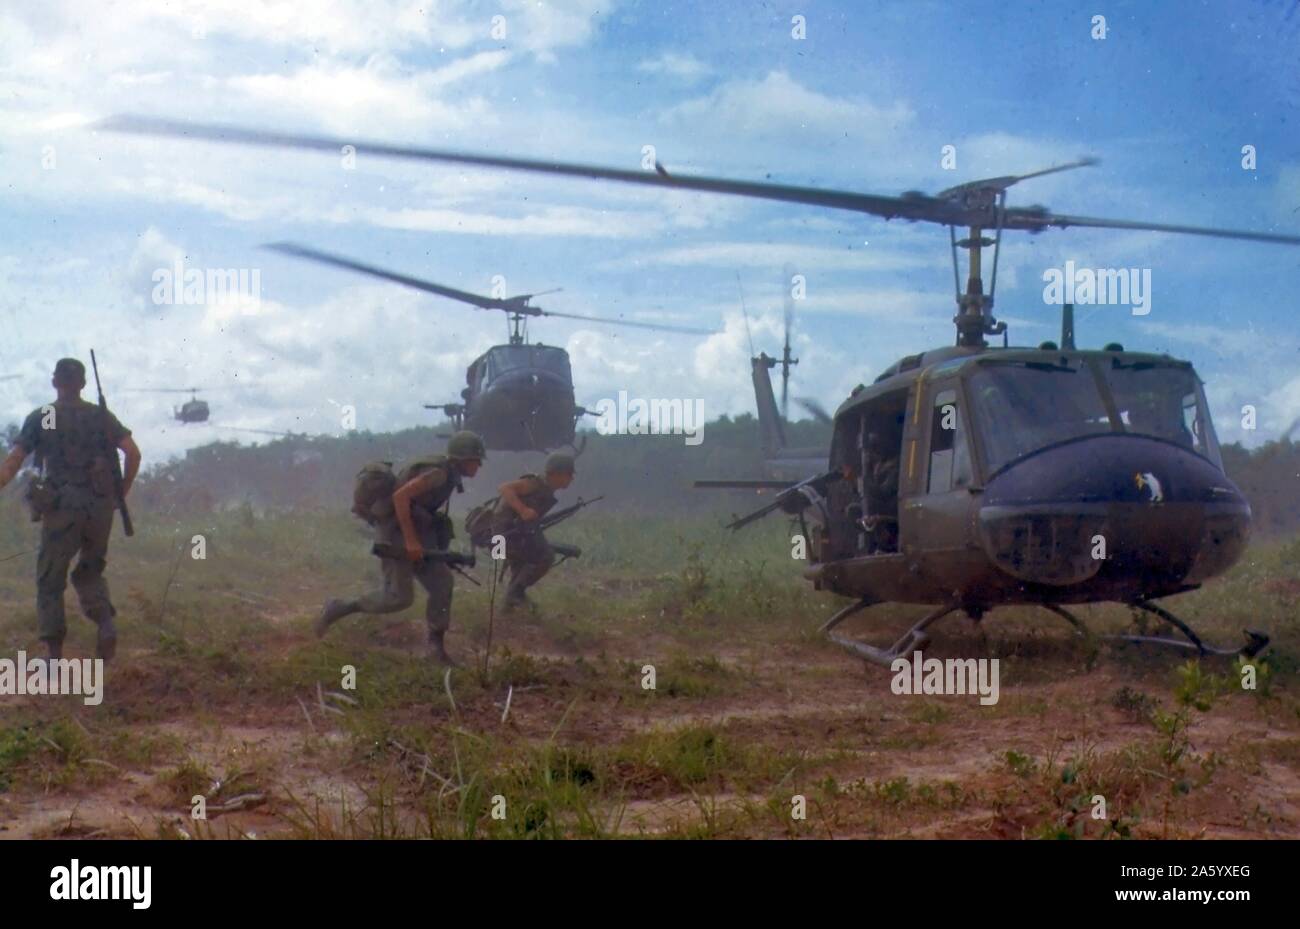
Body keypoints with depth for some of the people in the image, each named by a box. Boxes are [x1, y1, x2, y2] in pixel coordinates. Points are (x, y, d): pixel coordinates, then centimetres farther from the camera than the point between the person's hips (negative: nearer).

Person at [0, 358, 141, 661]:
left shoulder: (40, 418, 3)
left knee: (50, 581, 9)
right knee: (89, 573, 20)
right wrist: (123, 491, 8)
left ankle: (54, 654, 3)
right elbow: (134, 453, -2)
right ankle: (106, 623, -7)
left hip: (61, 509, -2)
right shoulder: (101, 416, 8)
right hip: (99, 507, 2)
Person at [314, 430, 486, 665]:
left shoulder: (449, 475, 10)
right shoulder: (439, 472, -21)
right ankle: (338, 609, 5)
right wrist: (410, 540, -27)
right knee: (398, 597, -9)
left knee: (441, 583, 2)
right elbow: (400, 496, -28)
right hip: (396, 534, -10)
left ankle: (436, 646, 7)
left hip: (415, 534, 10)